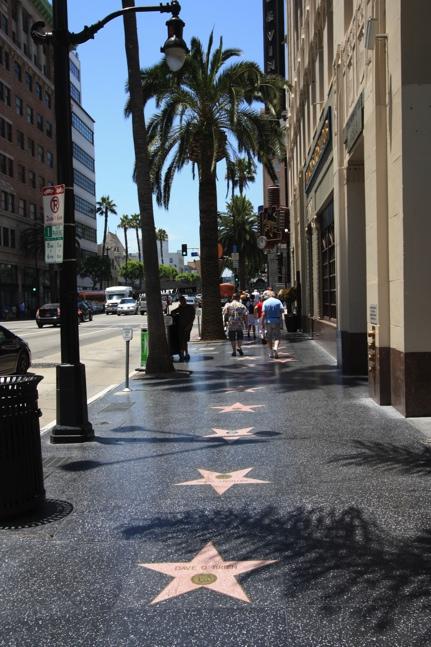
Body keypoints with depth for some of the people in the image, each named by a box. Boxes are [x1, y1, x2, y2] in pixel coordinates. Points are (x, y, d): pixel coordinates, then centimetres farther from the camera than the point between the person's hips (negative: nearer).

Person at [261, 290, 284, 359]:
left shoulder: (265, 302, -2)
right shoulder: (278, 301, 1)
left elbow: (263, 314, -7)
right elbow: (282, 310, -6)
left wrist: (262, 323, -4)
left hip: (268, 321, 0)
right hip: (277, 321, 0)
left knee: (269, 338, 10)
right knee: (277, 337, 6)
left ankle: (271, 352, 11)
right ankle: (275, 347, -20)